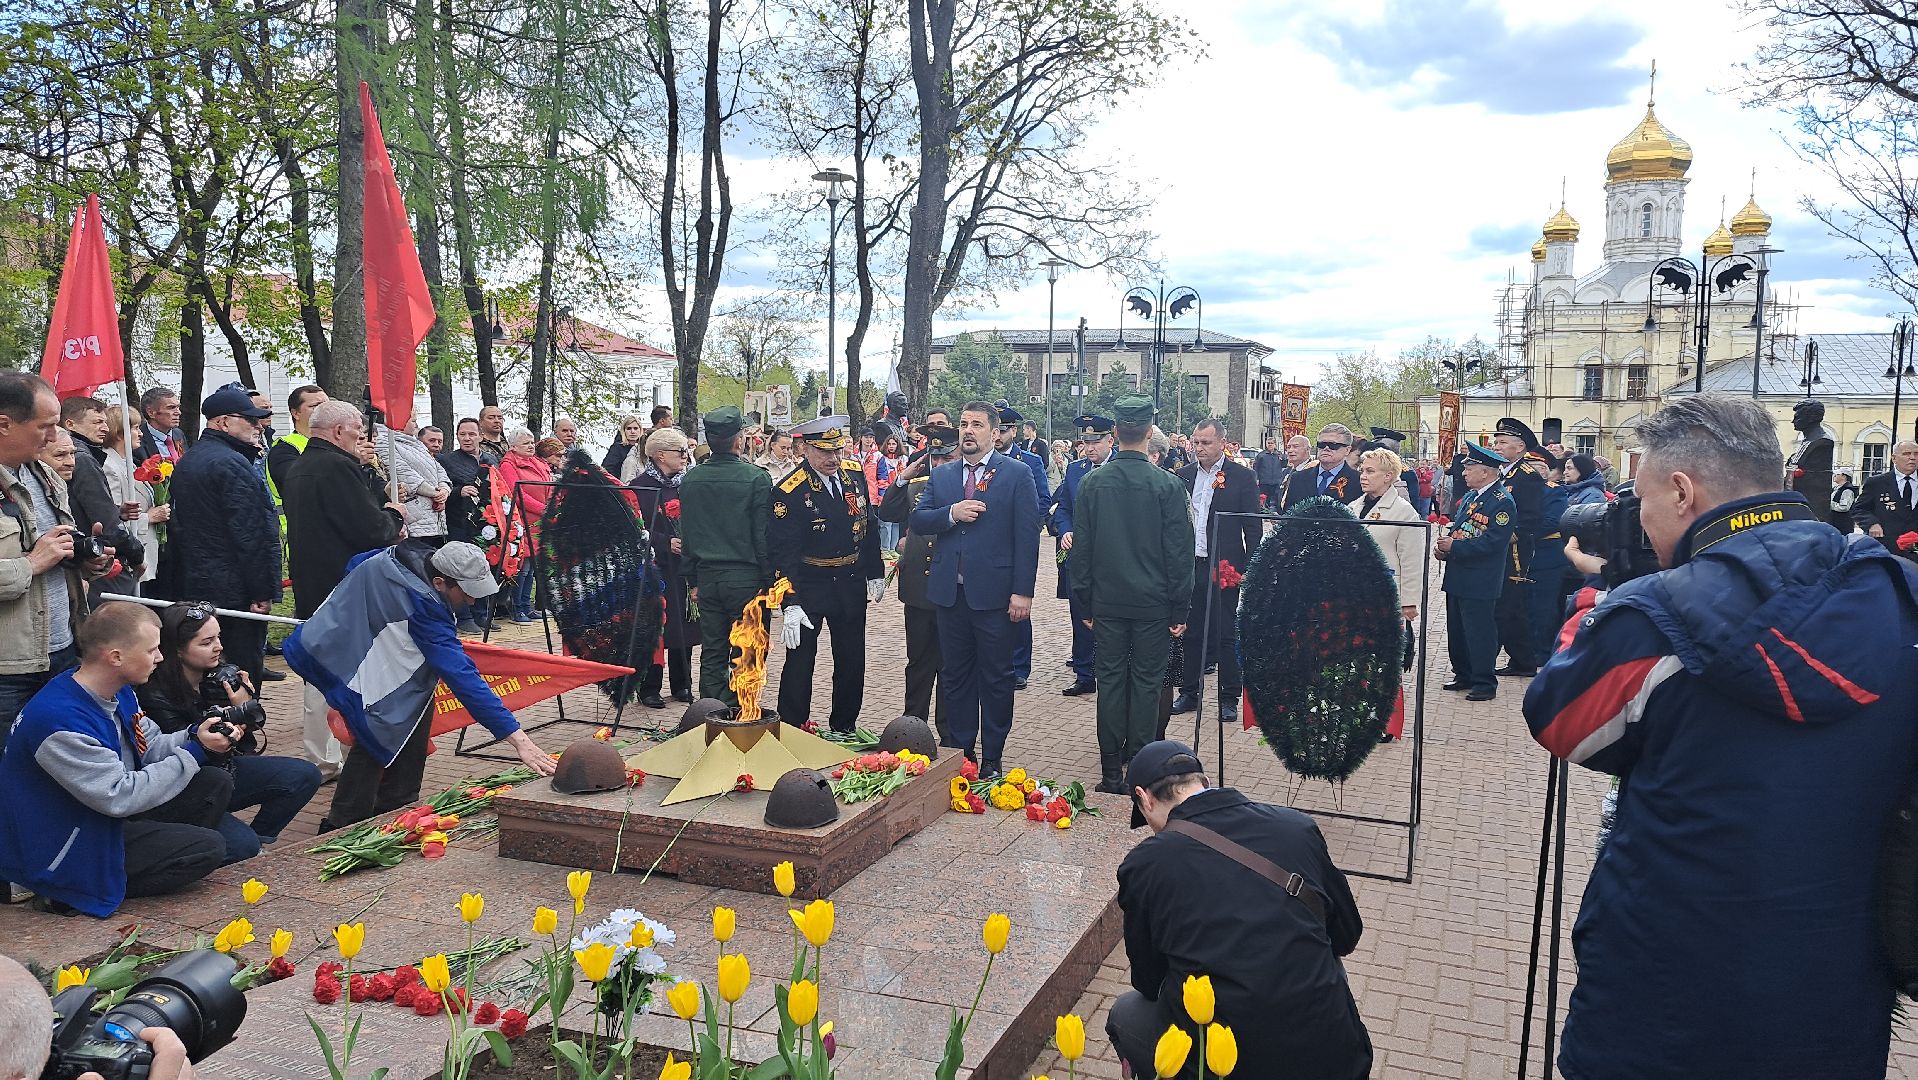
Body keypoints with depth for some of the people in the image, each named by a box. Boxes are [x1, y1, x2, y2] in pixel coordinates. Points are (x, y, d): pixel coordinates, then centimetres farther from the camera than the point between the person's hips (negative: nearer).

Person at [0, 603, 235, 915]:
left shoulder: (118, 691, -2)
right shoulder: (58, 718, -31)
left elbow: (148, 747, 7)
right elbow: (119, 797, -29)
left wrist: (195, 736, -12)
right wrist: (192, 753, -22)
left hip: (111, 819, 9)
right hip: (65, 851, -9)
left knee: (216, 783, 0)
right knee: (209, 848, -16)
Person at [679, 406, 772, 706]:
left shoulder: (690, 480, 4)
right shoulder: (756, 478, -10)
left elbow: (686, 534, 9)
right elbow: (764, 535, -9)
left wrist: (692, 580, 17)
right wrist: (767, 581, -1)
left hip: (707, 578, 4)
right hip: (745, 577, -4)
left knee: (711, 654, 11)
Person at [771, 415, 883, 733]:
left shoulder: (855, 473, 0)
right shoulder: (790, 491, -17)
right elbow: (783, 551, -19)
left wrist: (875, 573, 13)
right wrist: (790, 604, -25)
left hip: (851, 584, 5)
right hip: (808, 587, -5)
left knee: (852, 663, 14)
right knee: (799, 662, 1)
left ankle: (845, 731, 29)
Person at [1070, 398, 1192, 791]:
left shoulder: (1092, 482, -3)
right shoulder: (1168, 485, -9)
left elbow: (1081, 549, 2)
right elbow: (1179, 553, -6)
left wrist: (1084, 604, 9)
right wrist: (1180, 609, 1)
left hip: (1106, 600, 2)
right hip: (1153, 602, -2)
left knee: (1110, 681, 8)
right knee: (1146, 682, 6)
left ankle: (1111, 770, 12)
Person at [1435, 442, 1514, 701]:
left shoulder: (1502, 502, -15)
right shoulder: (1470, 496, 13)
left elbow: (1493, 542, -22)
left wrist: (1455, 546, -21)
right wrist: (1444, 546, 1)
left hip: (1480, 582, -9)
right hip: (1457, 578, 9)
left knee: (1480, 632, -3)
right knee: (1457, 630, 16)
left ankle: (1485, 683, 7)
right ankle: (1464, 676, 28)